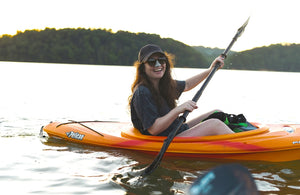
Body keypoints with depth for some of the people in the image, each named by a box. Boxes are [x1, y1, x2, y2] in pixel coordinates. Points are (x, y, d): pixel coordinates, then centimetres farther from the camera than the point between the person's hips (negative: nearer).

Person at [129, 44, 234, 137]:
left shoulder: (164, 83, 6)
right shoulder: (142, 93, -22)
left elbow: (186, 85, 27)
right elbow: (153, 129, -27)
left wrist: (210, 70, 25)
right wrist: (178, 110, -32)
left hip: (179, 131, 10)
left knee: (217, 114, 13)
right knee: (215, 124, -17)